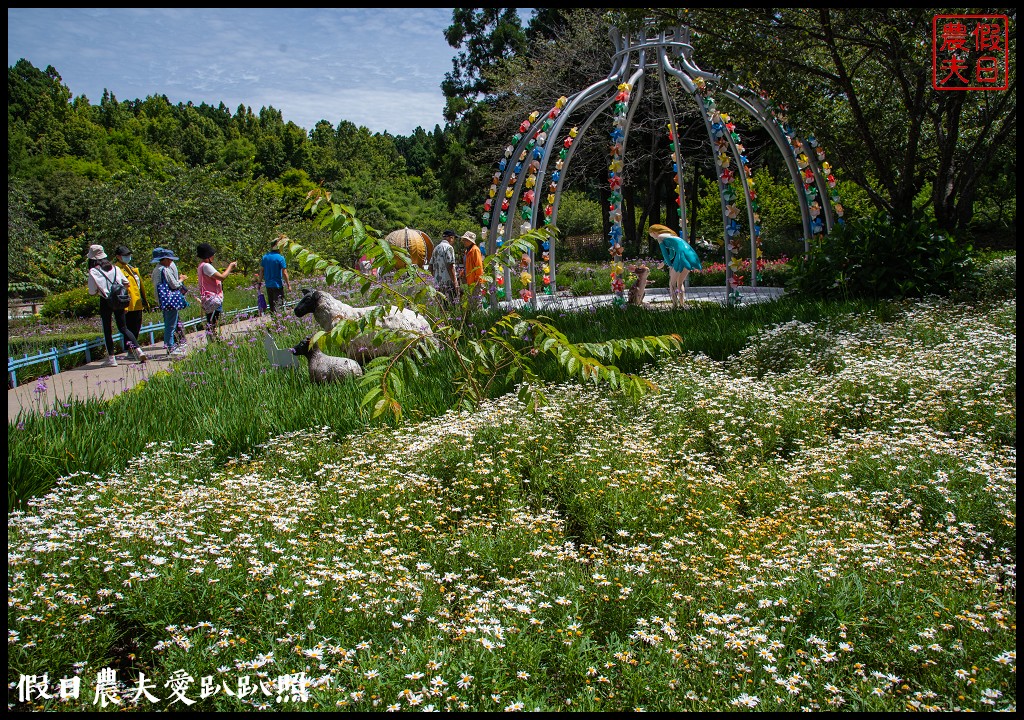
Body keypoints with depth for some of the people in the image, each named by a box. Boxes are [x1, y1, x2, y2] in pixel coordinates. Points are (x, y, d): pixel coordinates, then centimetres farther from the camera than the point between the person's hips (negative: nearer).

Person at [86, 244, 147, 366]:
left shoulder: (93, 271, -6)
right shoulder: (115, 268, 7)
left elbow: (92, 292, -5)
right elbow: (126, 283, 9)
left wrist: (99, 290, 15)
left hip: (105, 302, -4)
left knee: (107, 330, 6)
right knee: (123, 327, 10)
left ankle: (111, 358, 6)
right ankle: (138, 349, -5)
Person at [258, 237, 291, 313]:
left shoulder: (264, 257, 4)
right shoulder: (280, 258, -12)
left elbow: (261, 271, 8)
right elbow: (284, 273, -13)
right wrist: (288, 285, -6)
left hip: (268, 285, 6)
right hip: (278, 285, -6)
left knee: (271, 304, 15)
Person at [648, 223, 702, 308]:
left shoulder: (660, 237, 10)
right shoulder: (670, 235, 34)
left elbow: (664, 253, 2)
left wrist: (670, 265, 5)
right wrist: (664, 263, 48)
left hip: (682, 254, -8)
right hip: (690, 254, 8)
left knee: (672, 283, 0)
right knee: (680, 283, 17)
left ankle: (675, 304, -9)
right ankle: (682, 302, 12)